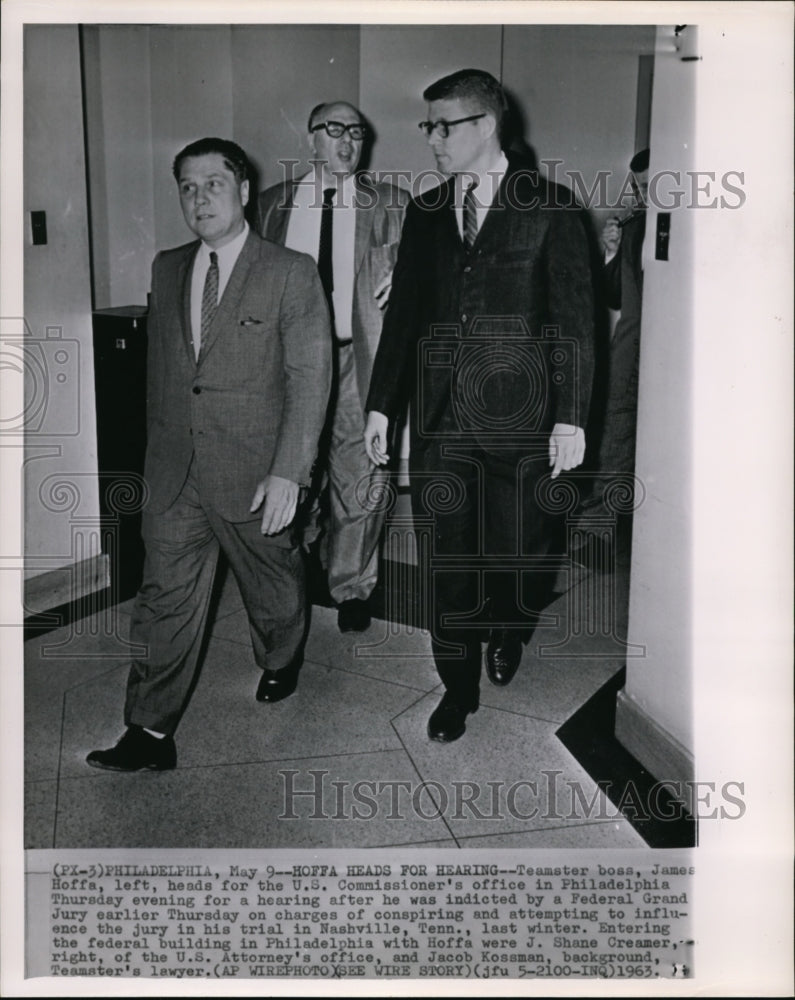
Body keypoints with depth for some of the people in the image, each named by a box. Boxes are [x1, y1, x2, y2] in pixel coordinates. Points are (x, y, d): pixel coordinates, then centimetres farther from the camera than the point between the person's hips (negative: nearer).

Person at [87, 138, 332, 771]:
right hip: (175, 474, 4)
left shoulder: (291, 273, -8)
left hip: (255, 472, -3)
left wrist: (288, 473, -18)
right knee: (166, 597, 2)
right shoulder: (167, 268, 9)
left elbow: (309, 379, -12)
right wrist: (160, 445, 14)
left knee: (273, 583, 16)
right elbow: (159, 365, 16)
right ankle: (151, 732, 10)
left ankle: (280, 664, 45)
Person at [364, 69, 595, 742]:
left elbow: (574, 320, -3)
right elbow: (403, 314, 14)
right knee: (448, 559, 6)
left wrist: (570, 417, -9)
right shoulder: (425, 213, 11)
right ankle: (459, 687, 22)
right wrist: (381, 404, 10)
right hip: (440, 417, 3)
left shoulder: (548, 208, -1)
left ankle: (507, 635, 38)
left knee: (515, 553, 4)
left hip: (518, 416, -3)